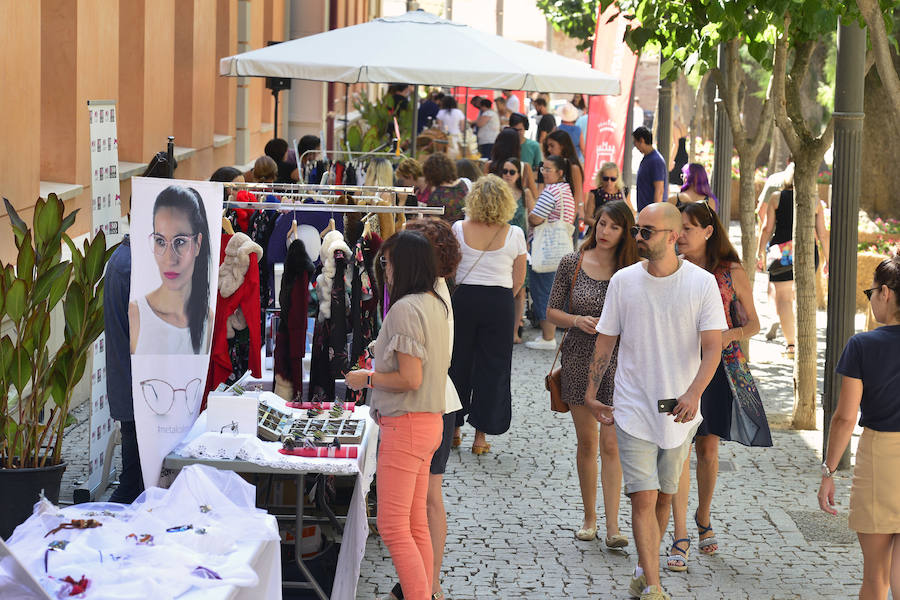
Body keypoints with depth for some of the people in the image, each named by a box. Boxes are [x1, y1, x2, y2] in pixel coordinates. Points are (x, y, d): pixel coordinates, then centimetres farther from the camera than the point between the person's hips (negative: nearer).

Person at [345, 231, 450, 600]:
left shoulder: (405, 309, -17)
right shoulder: (436, 304, 11)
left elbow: (410, 379, -21)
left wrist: (367, 379, -8)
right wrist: (379, 371, 21)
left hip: (406, 424, -10)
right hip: (430, 421, 10)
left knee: (392, 527, -7)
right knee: (416, 525, 13)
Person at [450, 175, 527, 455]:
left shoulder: (459, 229, -5)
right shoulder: (514, 235, -6)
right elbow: (518, 279, 1)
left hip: (464, 298, 1)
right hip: (500, 303, -1)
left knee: (458, 361, 14)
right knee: (493, 366, 7)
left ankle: (454, 428, 23)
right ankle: (481, 434, 10)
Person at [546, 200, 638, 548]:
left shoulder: (630, 270, -1)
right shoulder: (572, 264, 1)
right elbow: (552, 312, 5)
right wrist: (577, 320, -13)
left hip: (617, 362, -1)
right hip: (579, 360, 1)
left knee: (611, 446, -7)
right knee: (586, 443, 10)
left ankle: (612, 526, -6)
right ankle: (589, 517, 24)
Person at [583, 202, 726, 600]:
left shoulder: (702, 284, -5)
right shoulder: (623, 281, 0)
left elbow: (713, 347, -9)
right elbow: (605, 341, 9)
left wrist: (693, 393, -24)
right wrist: (591, 393, 8)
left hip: (679, 411, 1)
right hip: (633, 408, 0)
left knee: (664, 496, 12)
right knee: (644, 497, -9)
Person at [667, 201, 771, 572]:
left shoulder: (732, 272, -2)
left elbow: (753, 323, 5)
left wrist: (731, 334, -14)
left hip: (719, 366, 0)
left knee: (708, 448, 9)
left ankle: (703, 519, 33)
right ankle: (680, 537, -5)